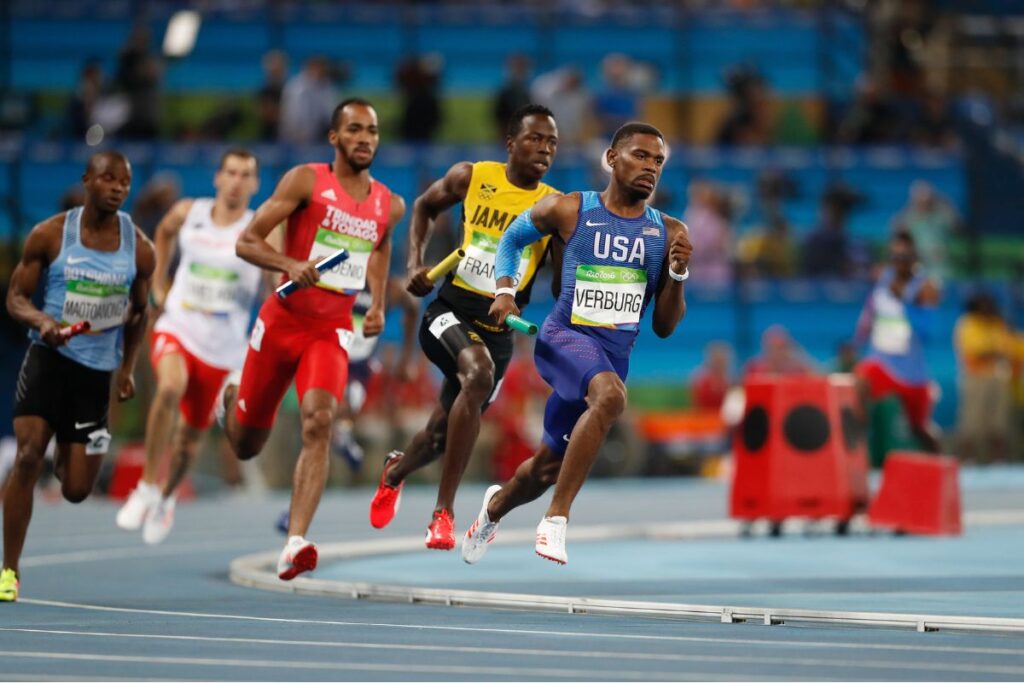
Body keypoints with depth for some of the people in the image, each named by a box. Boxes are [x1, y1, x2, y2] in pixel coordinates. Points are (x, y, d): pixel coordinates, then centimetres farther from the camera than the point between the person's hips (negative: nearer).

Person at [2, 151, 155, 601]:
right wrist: (42, 321, -21)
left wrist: (127, 368, 11)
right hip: (50, 356, -2)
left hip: (98, 369, 2)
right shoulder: (50, 235, -4)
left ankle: (65, 456, 41)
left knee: (77, 491, 1)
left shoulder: (139, 249, 2)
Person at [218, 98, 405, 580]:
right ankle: (233, 397, 49)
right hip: (282, 320, -1)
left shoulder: (390, 206, 6)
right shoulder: (306, 180, -7)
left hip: (333, 329, 2)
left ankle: (294, 543, -31)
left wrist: (378, 307, 12)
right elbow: (246, 242, -9)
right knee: (246, 446, 11)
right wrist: (290, 264, -27)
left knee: (318, 424, -24)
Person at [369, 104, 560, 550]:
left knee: (444, 434, 11)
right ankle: (444, 510, -27)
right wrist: (415, 263, 3)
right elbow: (425, 206, 15)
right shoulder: (471, 177, -3)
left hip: (499, 329, 3)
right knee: (479, 372, -34)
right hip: (451, 309, -3)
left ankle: (396, 471, 50)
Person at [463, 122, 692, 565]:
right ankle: (556, 519, -31)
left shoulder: (668, 234, 4)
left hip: (616, 355, 5)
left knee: (548, 466, 17)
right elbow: (513, 237, 16)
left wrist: (677, 274, -11)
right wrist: (504, 290, 1)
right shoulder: (568, 211, -3)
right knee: (611, 394, -37)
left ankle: (495, 506, 51)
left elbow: (664, 327, 6)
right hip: (565, 337, -4)